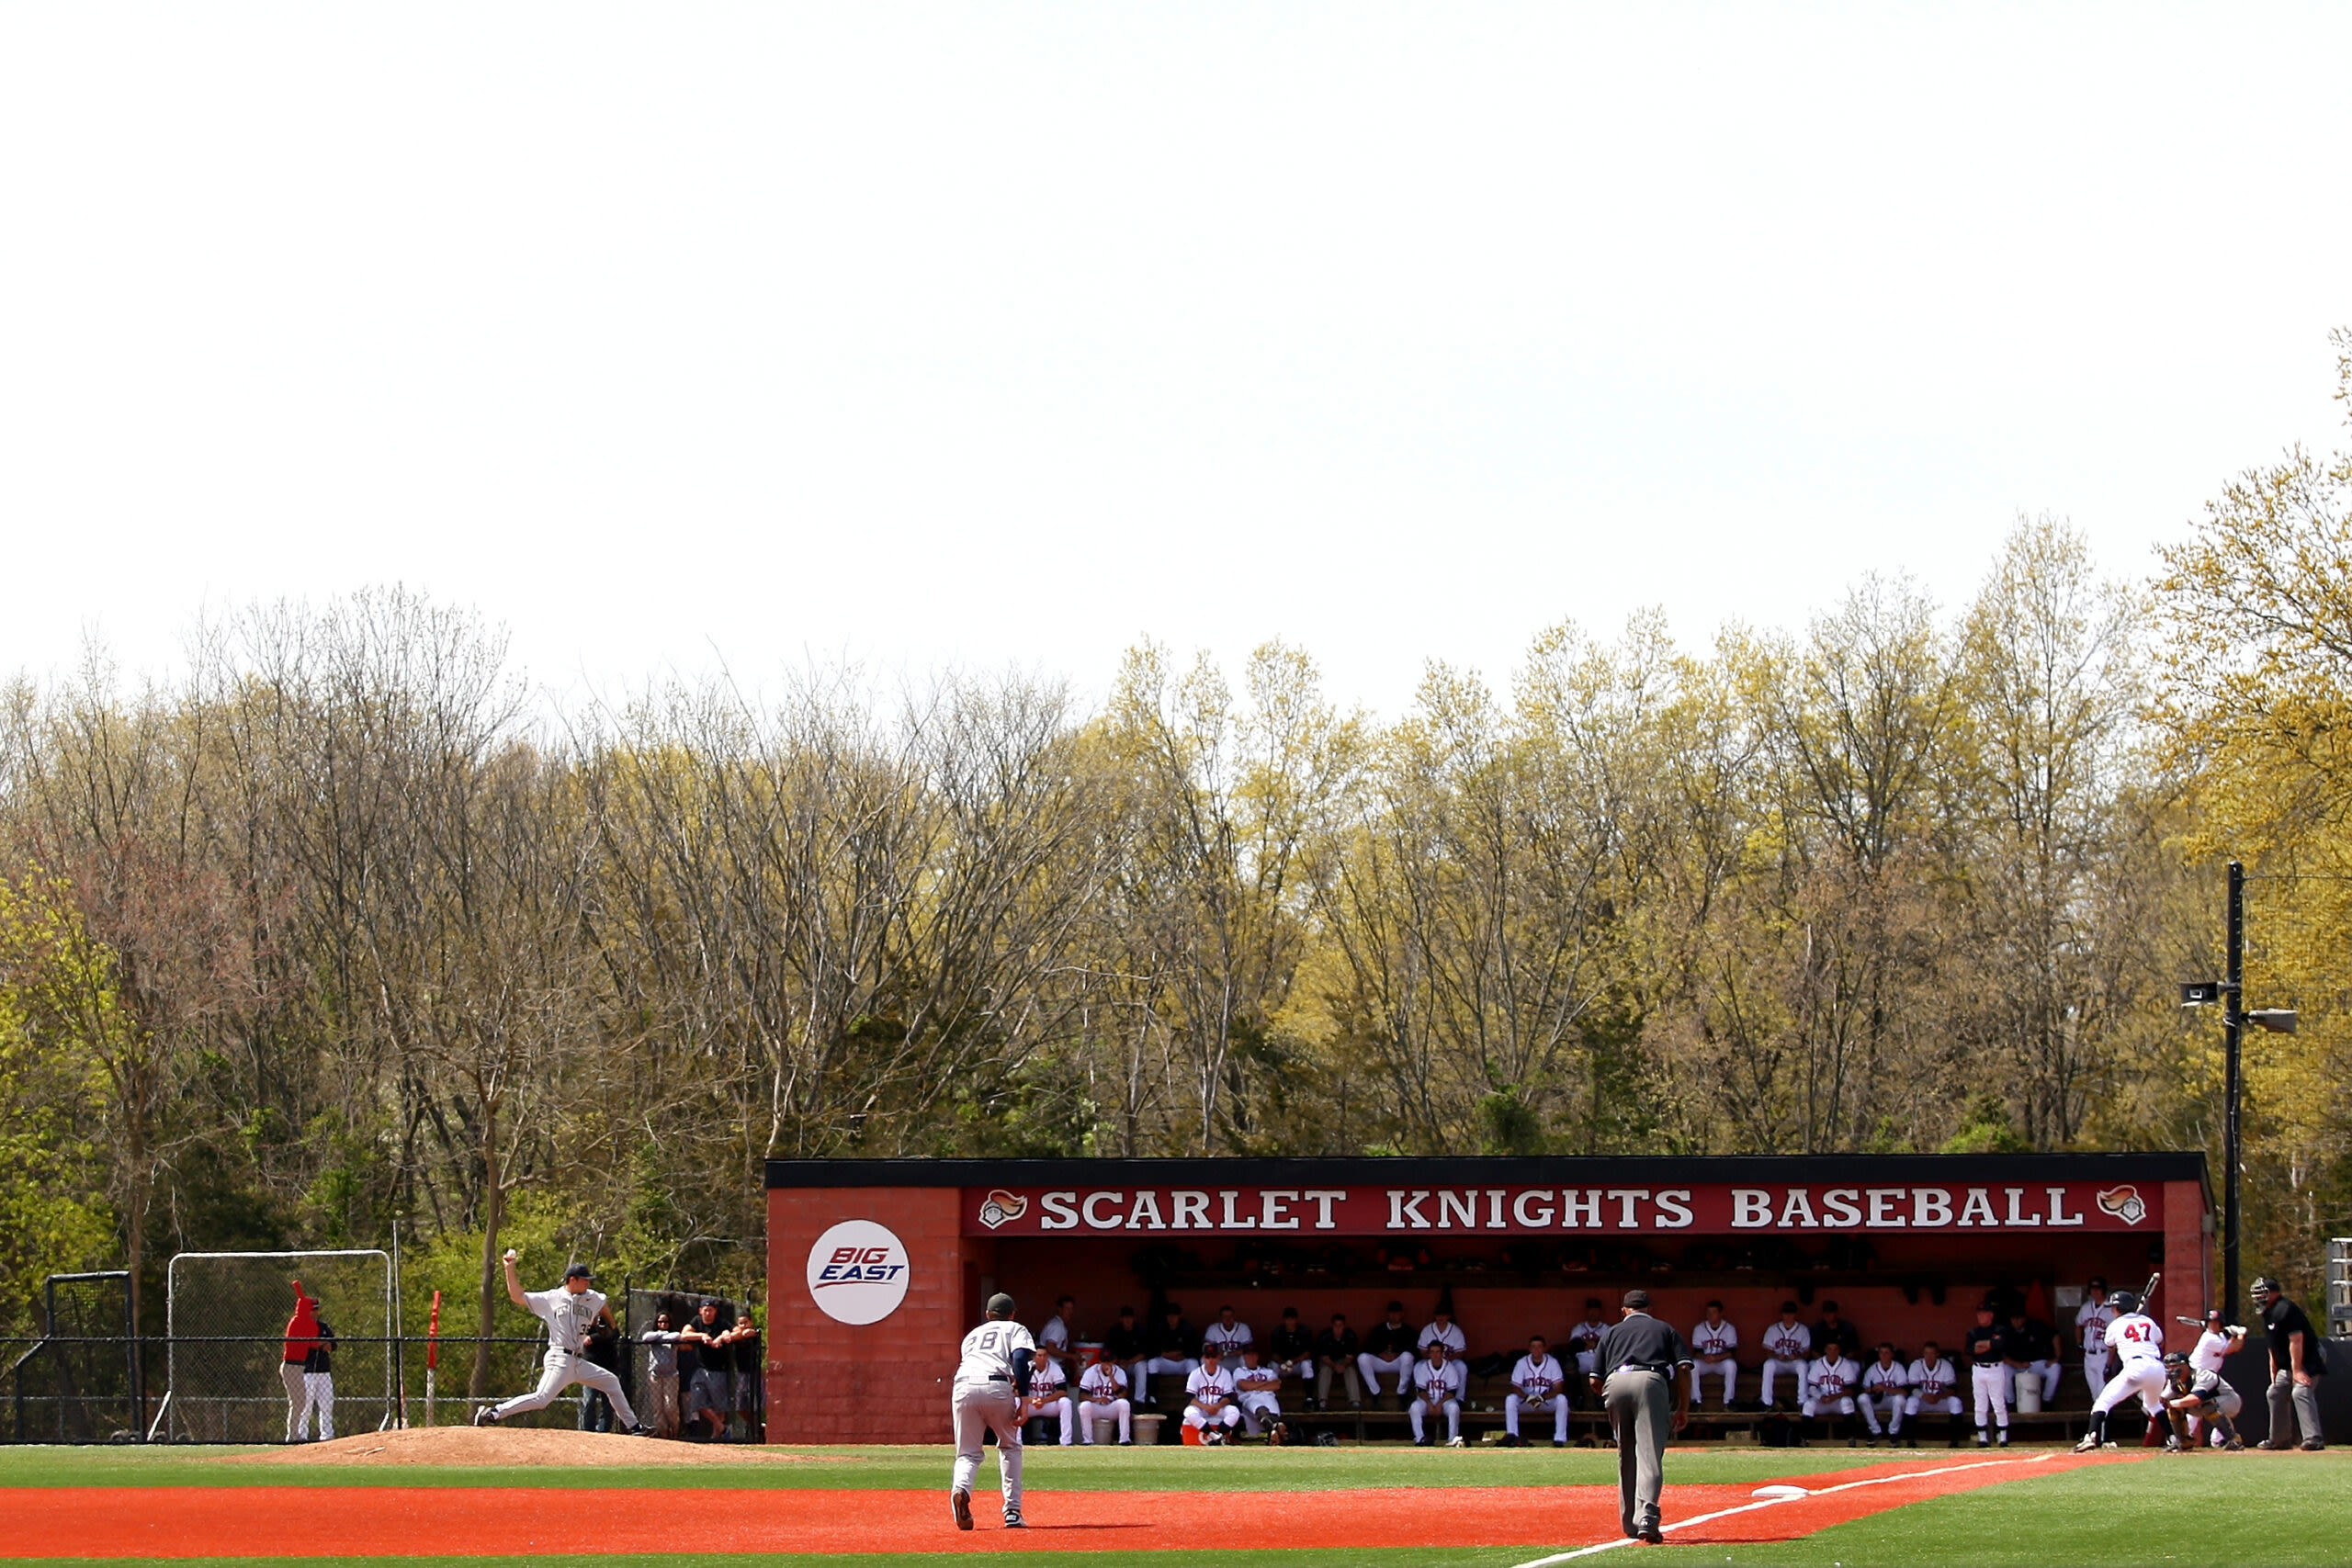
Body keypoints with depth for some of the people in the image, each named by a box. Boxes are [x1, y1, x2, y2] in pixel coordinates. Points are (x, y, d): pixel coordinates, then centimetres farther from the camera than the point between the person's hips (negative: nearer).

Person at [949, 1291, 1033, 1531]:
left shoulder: (972, 1334, 35)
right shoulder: (1015, 1330, 22)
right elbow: (1020, 1359, 2)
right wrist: (1023, 1399, -2)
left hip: (963, 1387, 2)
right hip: (997, 1386, -2)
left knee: (968, 1453, 11)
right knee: (1010, 1446, 20)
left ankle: (960, 1488, -24)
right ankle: (1012, 1512, 13)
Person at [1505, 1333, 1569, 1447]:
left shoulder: (1552, 1363, -8)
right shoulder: (1522, 1363, -5)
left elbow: (1558, 1388, -12)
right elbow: (1515, 1387, -9)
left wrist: (1542, 1398, -28)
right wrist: (1528, 1398, -28)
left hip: (1548, 1400, -1)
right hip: (1527, 1402, 1)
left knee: (1562, 1399, -31)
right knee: (1510, 1399, -27)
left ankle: (1559, 1439, -31)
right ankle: (1512, 1435, -29)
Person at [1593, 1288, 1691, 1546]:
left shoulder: (1612, 1332, 30)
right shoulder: (1664, 1330, 26)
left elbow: (1595, 1382, 22)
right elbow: (1683, 1368, 10)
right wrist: (1683, 1407, 15)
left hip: (1615, 1383, 2)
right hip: (1650, 1380, -2)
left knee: (1626, 1457, 15)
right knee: (1649, 1454, -12)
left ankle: (1630, 1525, 17)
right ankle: (1647, 1517, -31)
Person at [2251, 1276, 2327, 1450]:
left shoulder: (2285, 1310, -19)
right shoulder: (2269, 1314, 12)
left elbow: (2296, 1340, -25)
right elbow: (2273, 1346, 18)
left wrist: (2297, 1370, -28)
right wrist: (2273, 1371, 13)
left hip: (2308, 1359, -11)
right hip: (2287, 1365, 11)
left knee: (2301, 1393, -26)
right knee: (2276, 1393, 17)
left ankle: (2314, 1438, -36)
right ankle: (2280, 1439, 27)